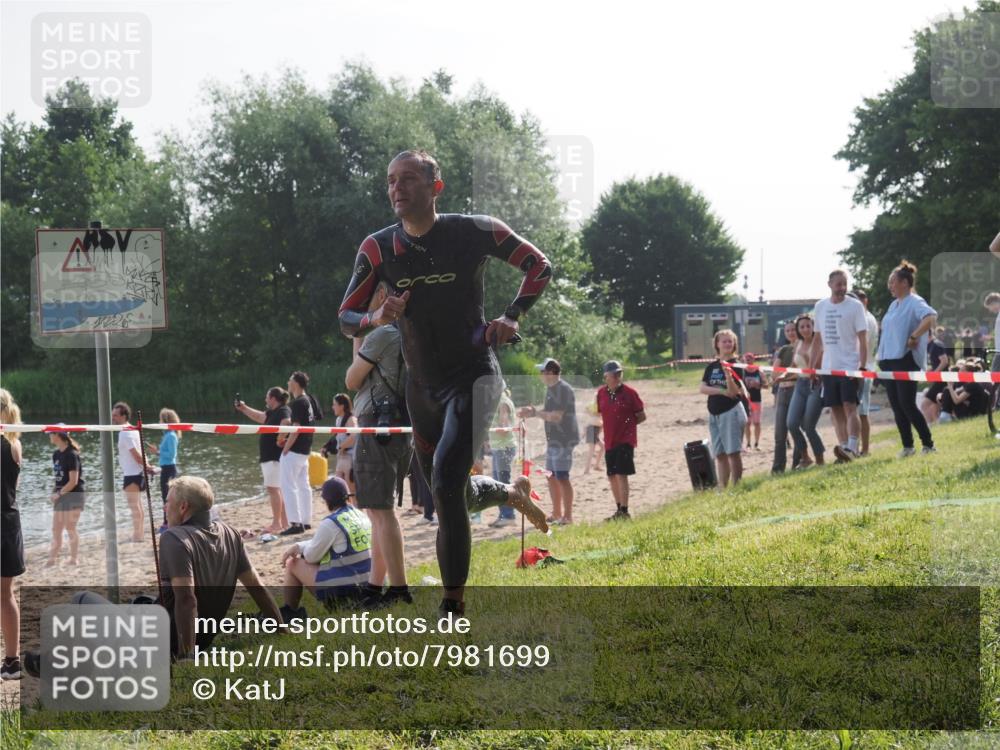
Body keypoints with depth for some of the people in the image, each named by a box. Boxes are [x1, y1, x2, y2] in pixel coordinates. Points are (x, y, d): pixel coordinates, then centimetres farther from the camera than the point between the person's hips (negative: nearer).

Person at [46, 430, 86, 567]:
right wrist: (55, 493, -2)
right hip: (60, 496, 8)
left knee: (70, 528, -2)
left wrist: (59, 494, -14)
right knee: (56, 529, 9)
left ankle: (73, 559, 8)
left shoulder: (71, 455, -15)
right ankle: (52, 558, 14)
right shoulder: (56, 454, 9)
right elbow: (58, 476, 12)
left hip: (73, 495, -8)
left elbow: (73, 481, -16)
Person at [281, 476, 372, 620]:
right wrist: (299, 546, 10)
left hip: (339, 590, -8)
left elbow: (311, 556, -6)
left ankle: (288, 613, 22)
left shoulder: (330, 524, -18)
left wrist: (300, 547, 14)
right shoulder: (361, 516, 7)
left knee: (293, 564, 11)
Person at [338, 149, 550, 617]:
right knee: (448, 494, 15)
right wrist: (379, 318, -23)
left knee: (446, 482, -21)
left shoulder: (474, 231, -12)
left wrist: (512, 316, -12)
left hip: (474, 376, -5)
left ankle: (453, 606, -13)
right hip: (422, 385, 5)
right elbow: (346, 319, -1)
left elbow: (539, 266, 2)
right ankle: (512, 494, 50)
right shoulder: (377, 249, -5)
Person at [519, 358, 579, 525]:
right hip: (553, 440, 10)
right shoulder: (550, 389, 15)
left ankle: (567, 516, -6)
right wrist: (532, 412, 8)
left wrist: (535, 412, -16)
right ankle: (556, 513, 23)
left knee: (562, 477, -10)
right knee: (551, 477, 14)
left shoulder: (563, 389, -16)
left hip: (564, 440, -10)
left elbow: (556, 416, -22)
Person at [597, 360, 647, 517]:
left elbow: (642, 416, -2)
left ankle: (624, 511, -12)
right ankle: (619, 511, 22)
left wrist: (627, 424, -5)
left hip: (625, 439, -6)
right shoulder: (601, 393, 5)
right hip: (610, 440, 6)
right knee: (612, 476, 10)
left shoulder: (629, 392, -7)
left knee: (621, 474, -14)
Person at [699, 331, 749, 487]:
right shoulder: (711, 367, 11)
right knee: (720, 454, 7)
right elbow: (702, 388, 0)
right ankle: (722, 487, 11)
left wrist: (728, 375, -30)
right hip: (714, 414, 6)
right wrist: (721, 391, -13)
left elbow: (733, 392, -12)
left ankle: (736, 486, -7)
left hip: (731, 412, -6)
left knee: (732, 452, -8)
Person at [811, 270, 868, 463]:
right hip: (828, 367, 5)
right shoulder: (820, 307, 10)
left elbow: (863, 339, -7)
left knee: (850, 407, -13)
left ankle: (852, 448, -19)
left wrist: (862, 366, -16)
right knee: (836, 410, 6)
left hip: (850, 367, -5)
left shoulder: (855, 306, -4)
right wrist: (812, 367, 11)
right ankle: (844, 448, 9)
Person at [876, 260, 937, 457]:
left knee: (907, 404, -11)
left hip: (906, 360, -9)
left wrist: (914, 337, -28)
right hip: (889, 360, 9)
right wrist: (881, 357, 16)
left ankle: (928, 444, -3)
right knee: (896, 406, 8)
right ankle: (907, 446, 15)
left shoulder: (914, 302, -10)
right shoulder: (894, 305, 17)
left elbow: (931, 317, -29)